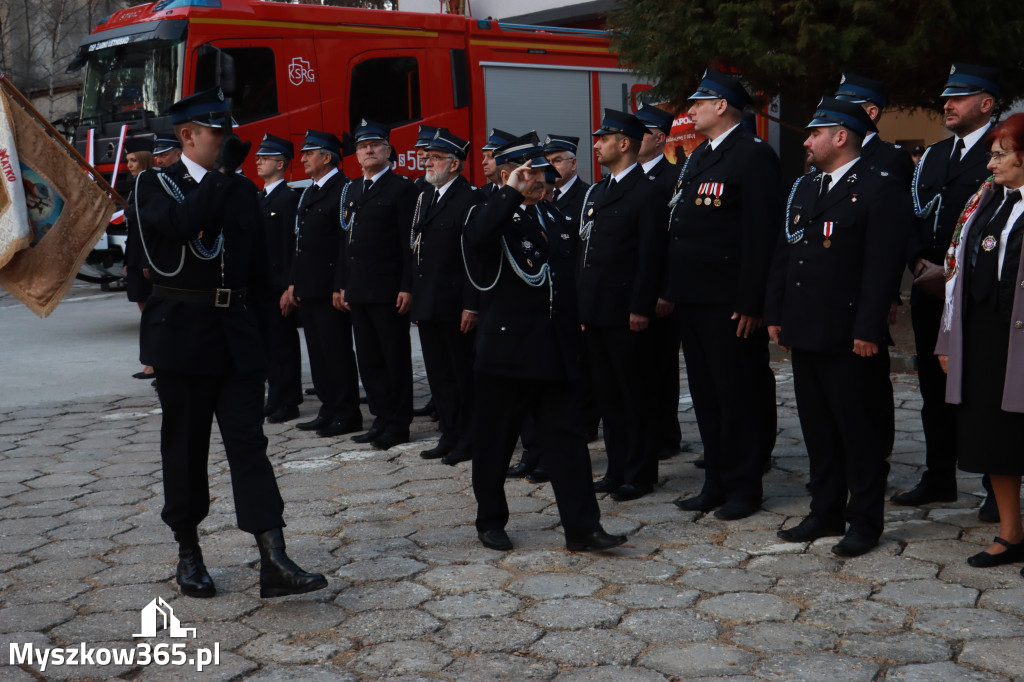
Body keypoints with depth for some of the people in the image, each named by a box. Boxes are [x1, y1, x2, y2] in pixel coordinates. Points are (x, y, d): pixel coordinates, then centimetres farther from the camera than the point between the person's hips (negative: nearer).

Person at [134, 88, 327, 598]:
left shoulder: (242, 190, 12)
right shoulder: (155, 185, 0)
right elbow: (184, 224, -24)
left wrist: (261, 328, 9)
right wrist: (223, 169, -18)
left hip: (237, 337, 3)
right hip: (181, 334, -3)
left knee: (248, 443, -3)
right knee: (185, 447, 7)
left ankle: (274, 561, -9)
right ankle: (188, 554, 22)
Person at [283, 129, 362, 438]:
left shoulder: (343, 190, -10)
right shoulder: (309, 193, 18)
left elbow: (347, 243, -15)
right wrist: (294, 283, 17)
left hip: (330, 286, -9)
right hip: (307, 287, 9)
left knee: (337, 351, -4)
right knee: (317, 351, 12)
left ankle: (347, 415, 4)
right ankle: (329, 410, 20)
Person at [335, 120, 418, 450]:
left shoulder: (402, 188, -4)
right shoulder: (351, 190, 17)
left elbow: (409, 242, -10)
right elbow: (345, 240, 19)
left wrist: (407, 288, -15)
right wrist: (340, 285, 14)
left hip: (389, 291, -7)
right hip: (357, 291, 7)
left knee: (395, 359, 0)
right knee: (369, 360, 11)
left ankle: (398, 423, 8)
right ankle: (382, 419, 20)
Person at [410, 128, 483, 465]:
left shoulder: (471, 199, -10)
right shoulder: (424, 197, 15)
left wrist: (471, 306, -19)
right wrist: (413, 297, 12)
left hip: (455, 306, -8)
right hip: (426, 304, 8)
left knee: (464, 375, 3)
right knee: (438, 375, 14)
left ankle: (469, 440, 13)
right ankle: (450, 436, 24)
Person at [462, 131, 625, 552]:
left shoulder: (553, 217, 15)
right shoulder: (493, 216, -6)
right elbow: (475, 237, -33)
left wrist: (574, 324, 18)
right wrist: (512, 193, -25)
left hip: (556, 351, 5)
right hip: (507, 349, -5)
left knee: (567, 437, 2)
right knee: (495, 440, 7)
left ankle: (582, 528, 4)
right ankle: (490, 521, 23)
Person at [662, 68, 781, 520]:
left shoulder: (754, 156, -10)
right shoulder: (697, 158, 18)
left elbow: (761, 237, -16)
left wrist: (750, 304, -20)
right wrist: (670, 291, 15)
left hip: (729, 303, -9)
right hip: (693, 298, 9)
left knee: (738, 395, 1)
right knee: (705, 394, 14)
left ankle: (744, 487, 12)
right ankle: (717, 482, 24)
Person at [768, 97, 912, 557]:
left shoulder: (880, 190, -9)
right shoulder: (804, 188, 15)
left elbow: (882, 266, -14)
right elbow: (783, 255, 17)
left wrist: (868, 330, -18)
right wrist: (775, 315, 12)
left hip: (850, 339, -8)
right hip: (804, 331, 8)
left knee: (859, 429, 2)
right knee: (817, 428, 14)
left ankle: (864, 521, 12)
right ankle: (826, 513, 25)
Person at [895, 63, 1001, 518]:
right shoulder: (933, 156, 16)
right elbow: (913, 215, 15)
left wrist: (952, 273, -15)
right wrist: (919, 262, -2)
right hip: (929, 293, 7)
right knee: (935, 390, 12)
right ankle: (939, 480, 23)